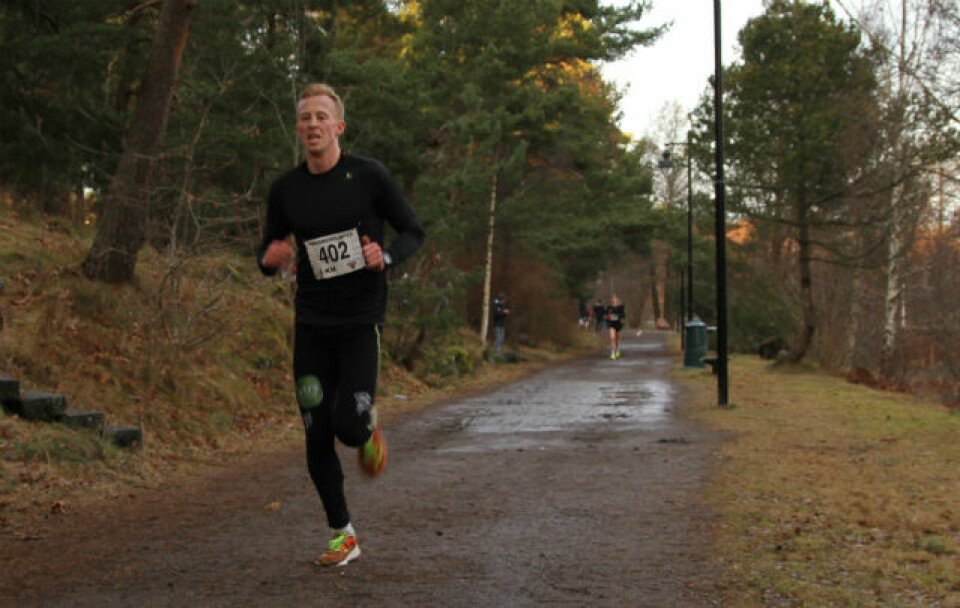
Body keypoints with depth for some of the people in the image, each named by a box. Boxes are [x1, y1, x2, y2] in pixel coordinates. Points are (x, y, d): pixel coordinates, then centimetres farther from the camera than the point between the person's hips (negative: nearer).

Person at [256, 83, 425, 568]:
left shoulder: (369, 177, -5)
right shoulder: (285, 189, 3)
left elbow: (413, 232, 3)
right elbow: (267, 252, 13)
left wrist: (386, 256, -18)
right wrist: (270, 259, -11)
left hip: (361, 322, -3)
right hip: (311, 326, 3)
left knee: (348, 426, -17)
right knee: (317, 437, 2)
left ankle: (369, 427, 22)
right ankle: (343, 535, 18)